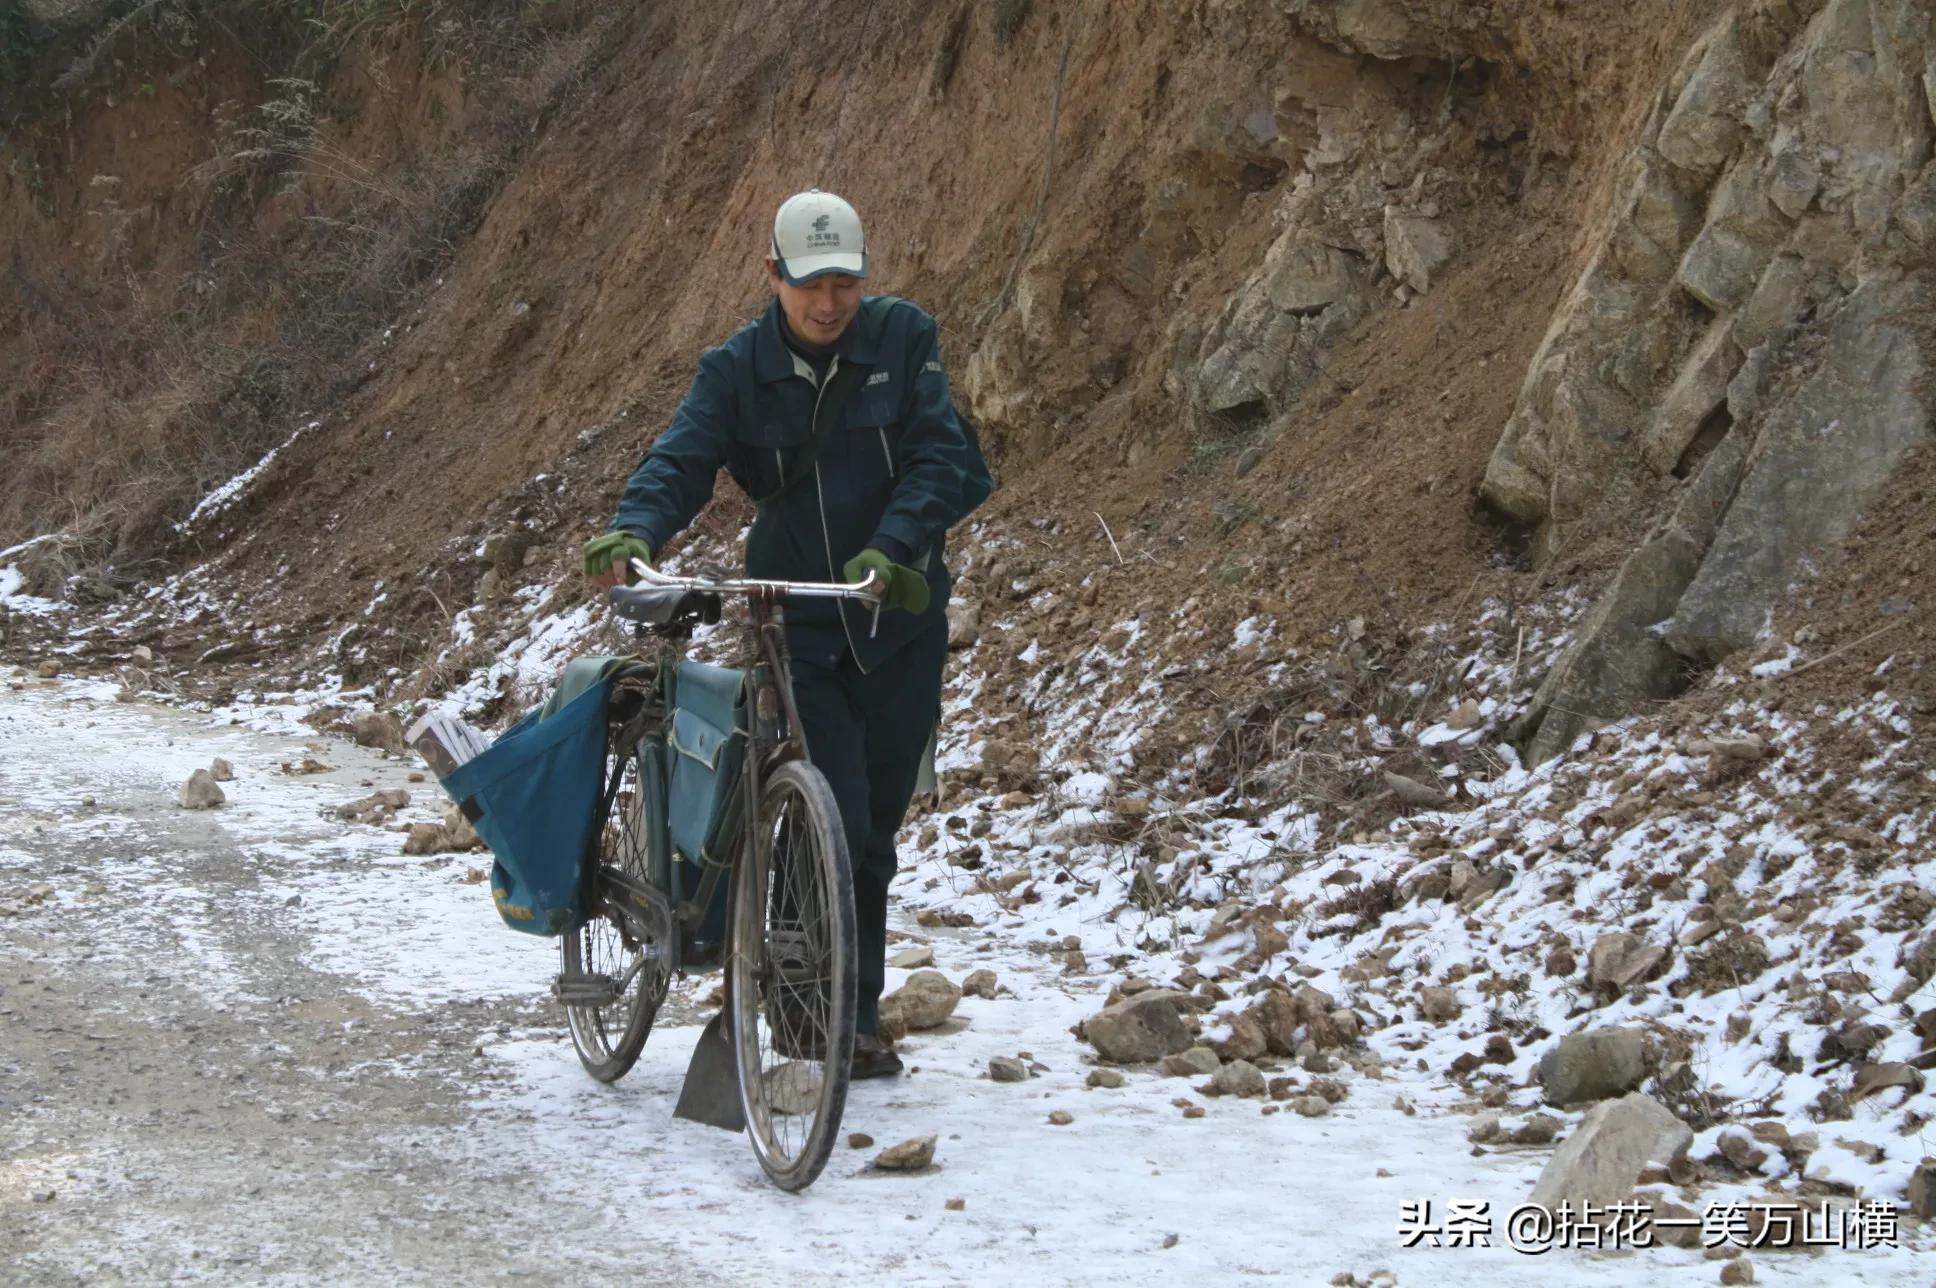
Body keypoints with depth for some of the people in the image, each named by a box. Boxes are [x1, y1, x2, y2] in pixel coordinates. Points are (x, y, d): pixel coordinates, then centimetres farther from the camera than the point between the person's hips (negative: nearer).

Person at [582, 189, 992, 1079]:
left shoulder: (903, 339, -4)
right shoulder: (736, 369, -4)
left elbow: (943, 457, -12)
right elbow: (681, 459, -15)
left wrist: (892, 547, -29)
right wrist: (632, 532, -36)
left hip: (900, 620, 1)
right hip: (797, 631, -1)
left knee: (875, 831, 10)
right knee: (837, 826, -13)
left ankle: (856, 1020, 26)